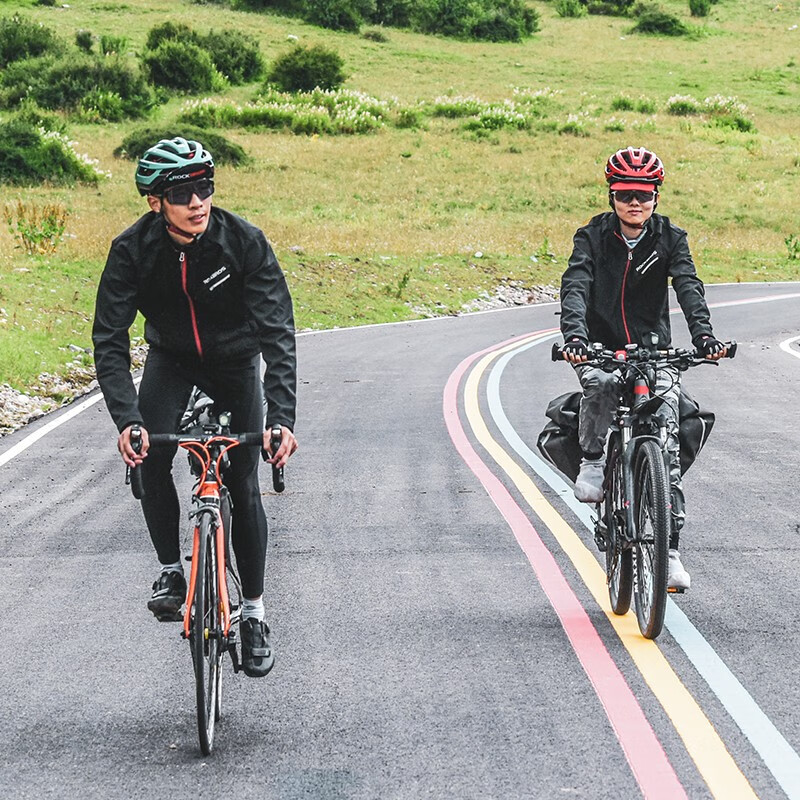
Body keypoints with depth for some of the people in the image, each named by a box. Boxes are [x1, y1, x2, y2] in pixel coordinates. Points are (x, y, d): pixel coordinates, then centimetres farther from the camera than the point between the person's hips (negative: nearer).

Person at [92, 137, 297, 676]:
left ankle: (255, 612, 8)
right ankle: (171, 571, -3)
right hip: (171, 358, 1)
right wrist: (126, 420, -41)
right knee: (150, 455, -24)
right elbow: (109, 339, -26)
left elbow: (278, 332, -30)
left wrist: (282, 417, -43)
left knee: (243, 484, -6)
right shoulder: (132, 250, -25)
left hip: (235, 360, -1)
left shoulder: (244, 242, -29)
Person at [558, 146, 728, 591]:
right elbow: (575, 287, -18)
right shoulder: (592, 237, -3)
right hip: (602, 348, -1)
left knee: (667, 444, -13)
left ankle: (671, 549, -9)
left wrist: (704, 335, -32)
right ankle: (593, 462, -12)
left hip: (655, 351, 1)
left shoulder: (670, 238, 0)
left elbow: (688, 287, -13)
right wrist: (574, 336, -37)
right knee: (599, 383, -38)